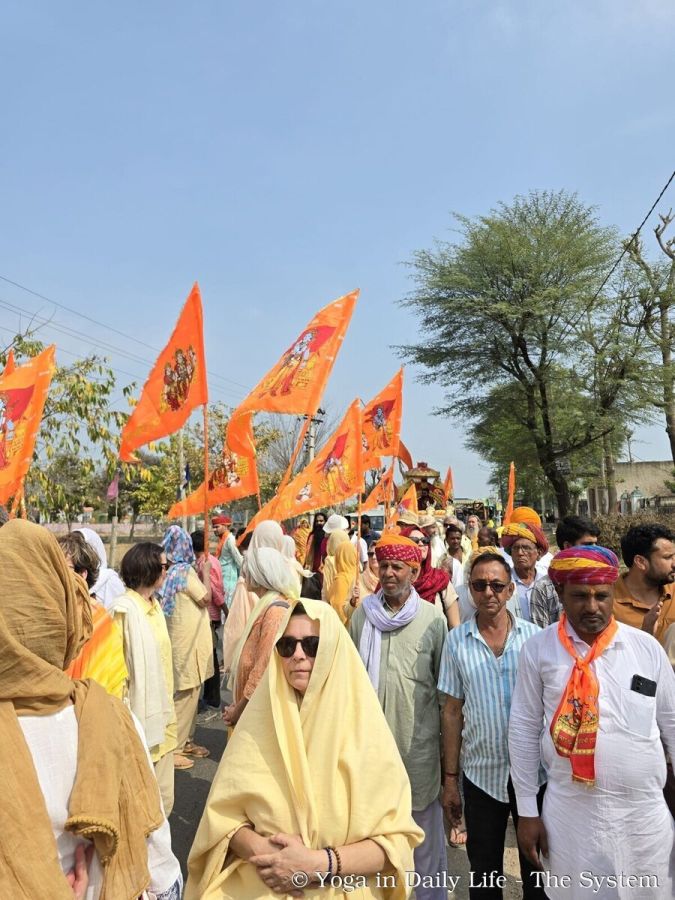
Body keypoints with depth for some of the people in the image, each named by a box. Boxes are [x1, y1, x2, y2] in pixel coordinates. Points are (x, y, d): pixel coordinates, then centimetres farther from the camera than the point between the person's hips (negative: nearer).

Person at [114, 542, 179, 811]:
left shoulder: (154, 605, 8)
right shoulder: (125, 609, -16)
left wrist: (167, 709, 13)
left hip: (160, 713, 8)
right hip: (140, 717, -7)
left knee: (163, 796, 16)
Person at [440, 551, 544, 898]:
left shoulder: (533, 635, -5)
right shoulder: (456, 641, -5)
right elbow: (452, 712, 0)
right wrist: (450, 778, 1)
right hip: (481, 774, 0)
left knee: (537, 869, 16)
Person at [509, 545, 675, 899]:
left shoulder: (647, 647, -2)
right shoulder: (538, 648, -7)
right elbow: (524, 729, -2)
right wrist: (527, 811, -1)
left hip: (647, 812, 2)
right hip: (570, 811, -1)